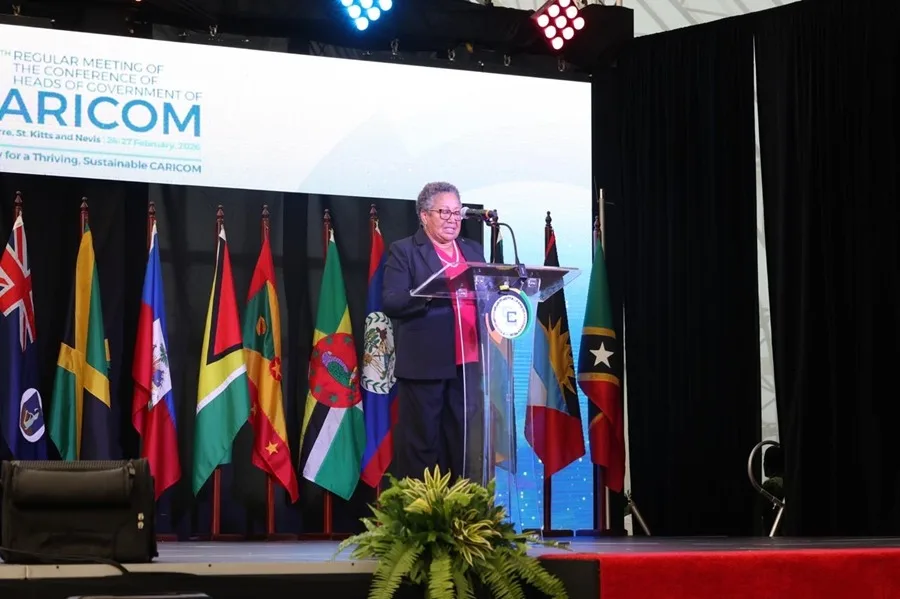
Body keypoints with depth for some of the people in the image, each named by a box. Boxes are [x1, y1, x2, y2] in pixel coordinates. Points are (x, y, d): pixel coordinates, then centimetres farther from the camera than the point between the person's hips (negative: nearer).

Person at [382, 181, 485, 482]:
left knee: (466, 444, 6)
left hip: (468, 362, 5)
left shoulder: (473, 250, 17)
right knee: (422, 445, 0)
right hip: (424, 364, -5)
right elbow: (390, 302, -10)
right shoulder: (404, 251, 0)